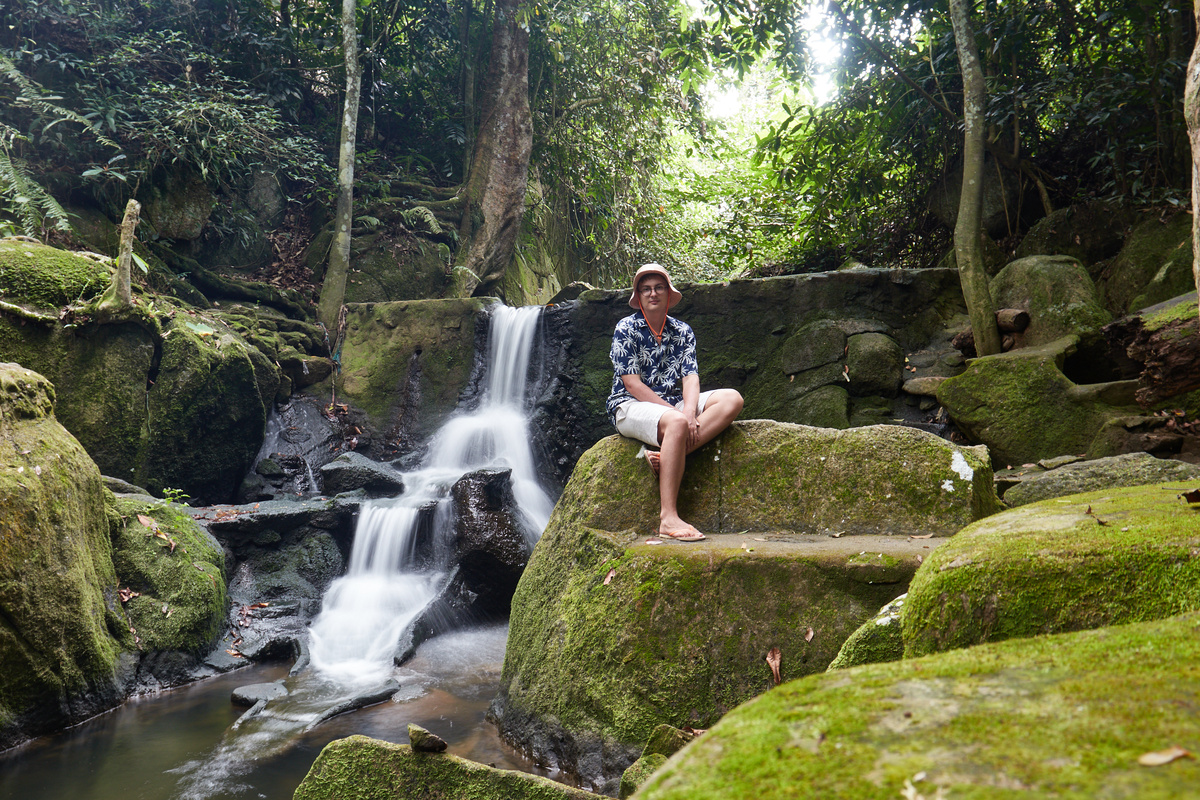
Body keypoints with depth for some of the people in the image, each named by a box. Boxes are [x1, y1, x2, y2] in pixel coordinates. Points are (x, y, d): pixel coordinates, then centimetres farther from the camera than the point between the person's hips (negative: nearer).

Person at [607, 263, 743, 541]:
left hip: (672, 404, 6)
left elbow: (691, 377, 2)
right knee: (677, 423, -38)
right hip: (630, 406, -6)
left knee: (732, 399, -16)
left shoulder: (682, 331, 13)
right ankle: (667, 518, -40)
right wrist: (677, 414, -17)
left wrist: (690, 412, -21)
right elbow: (632, 384, -10)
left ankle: (664, 456, -30)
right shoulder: (626, 329, -2)